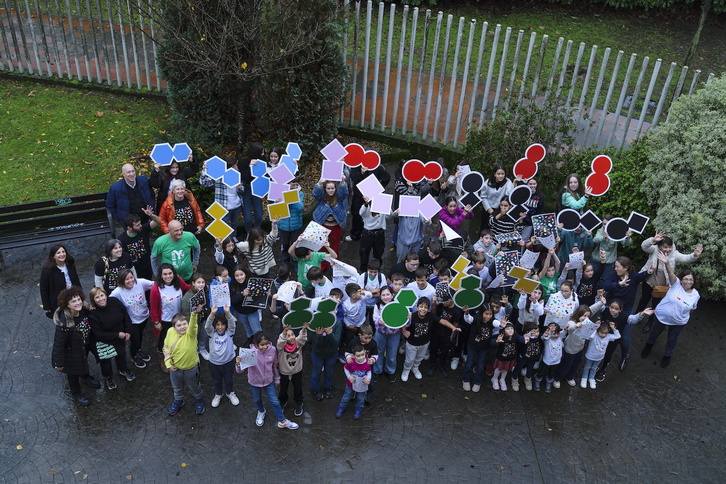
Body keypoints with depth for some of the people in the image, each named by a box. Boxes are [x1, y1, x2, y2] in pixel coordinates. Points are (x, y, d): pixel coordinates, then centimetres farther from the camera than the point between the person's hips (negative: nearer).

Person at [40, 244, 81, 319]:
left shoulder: (70, 265, -3)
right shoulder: (47, 271, -19)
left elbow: (77, 281, 11)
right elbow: (44, 290, -11)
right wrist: (47, 307, -9)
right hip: (57, 304, -4)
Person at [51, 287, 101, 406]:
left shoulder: (84, 311, -21)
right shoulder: (64, 322, -39)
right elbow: (58, 343, -28)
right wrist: (59, 362, -19)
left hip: (84, 347, 6)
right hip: (71, 352, -6)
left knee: (83, 362, 35)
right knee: (74, 371, 21)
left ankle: (85, 377, 68)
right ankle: (76, 393, 49)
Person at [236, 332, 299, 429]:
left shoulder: (272, 350, -22)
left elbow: (275, 365, -2)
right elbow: (240, 371, -30)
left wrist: (277, 378, 10)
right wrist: (238, 364, -53)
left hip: (269, 381, 1)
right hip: (254, 382, -1)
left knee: (275, 401, 13)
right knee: (257, 400, 26)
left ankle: (282, 421, 35)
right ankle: (261, 412, 59)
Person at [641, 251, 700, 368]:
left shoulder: (695, 295, -13)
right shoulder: (676, 284, -19)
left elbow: (691, 309, 2)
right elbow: (671, 274, -39)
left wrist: (685, 317, 7)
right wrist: (667, 263, -56)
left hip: (678, 322, 1)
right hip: (661, 315, 0)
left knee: (672, 339, 17)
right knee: (655, 333, 21)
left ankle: (667, 356, 43)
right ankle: (648, 346, 51)